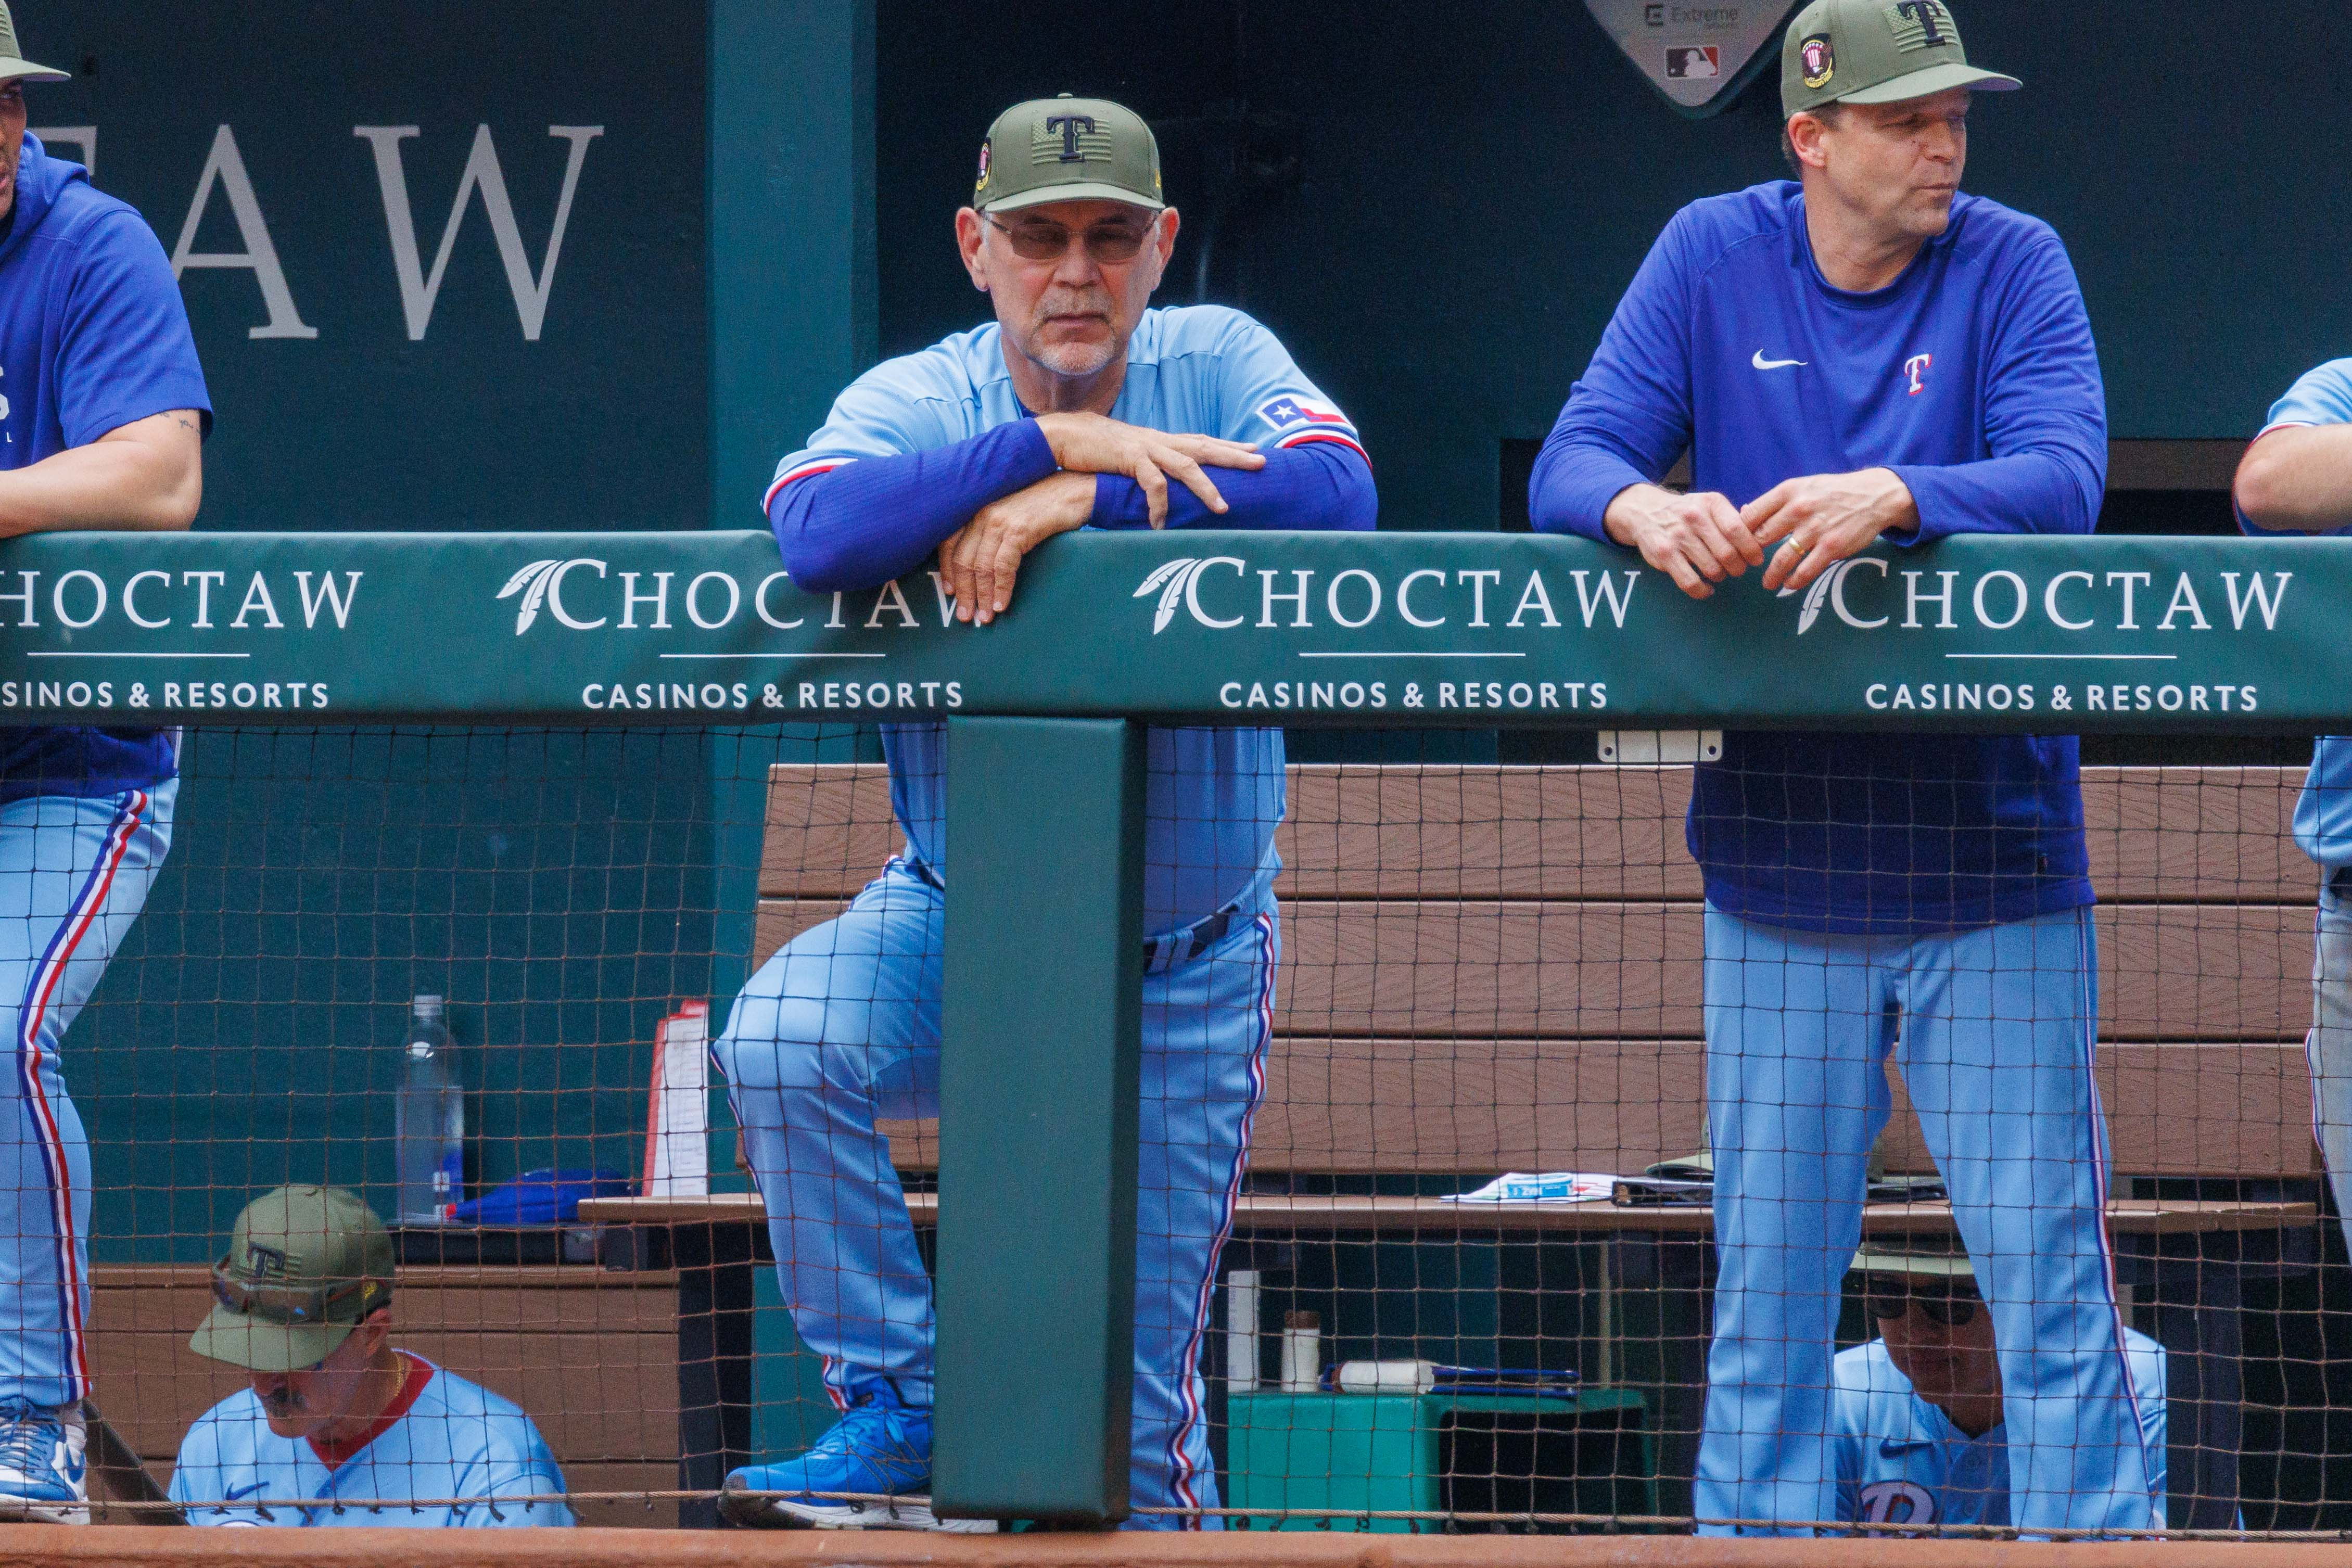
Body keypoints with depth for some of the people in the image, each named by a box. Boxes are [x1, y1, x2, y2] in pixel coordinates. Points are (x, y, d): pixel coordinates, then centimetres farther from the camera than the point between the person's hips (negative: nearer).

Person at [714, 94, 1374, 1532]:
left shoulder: (1217, 363, -6)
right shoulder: (919, 400, -9)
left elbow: (1336, 493, -27)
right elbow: (817, 531, -32)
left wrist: (1081, 499, -30)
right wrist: (1059, 440, -33)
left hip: (1186, 966, 0)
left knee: (1135, 1407, 1)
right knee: (782, 1037, -32)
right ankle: (900, 1414, -19)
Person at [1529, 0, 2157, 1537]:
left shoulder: (2013, 263, -2)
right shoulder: (1715, 258, 3)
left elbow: (2063, 480, -16)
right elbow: (1573, 463, -3)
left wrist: (1889, 498, -35)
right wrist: (1646, 507, -27)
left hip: (1991, 867, -2)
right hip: (1782, 876, 2)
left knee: (2049, 1276, -3)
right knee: (1766, 1288, 6)